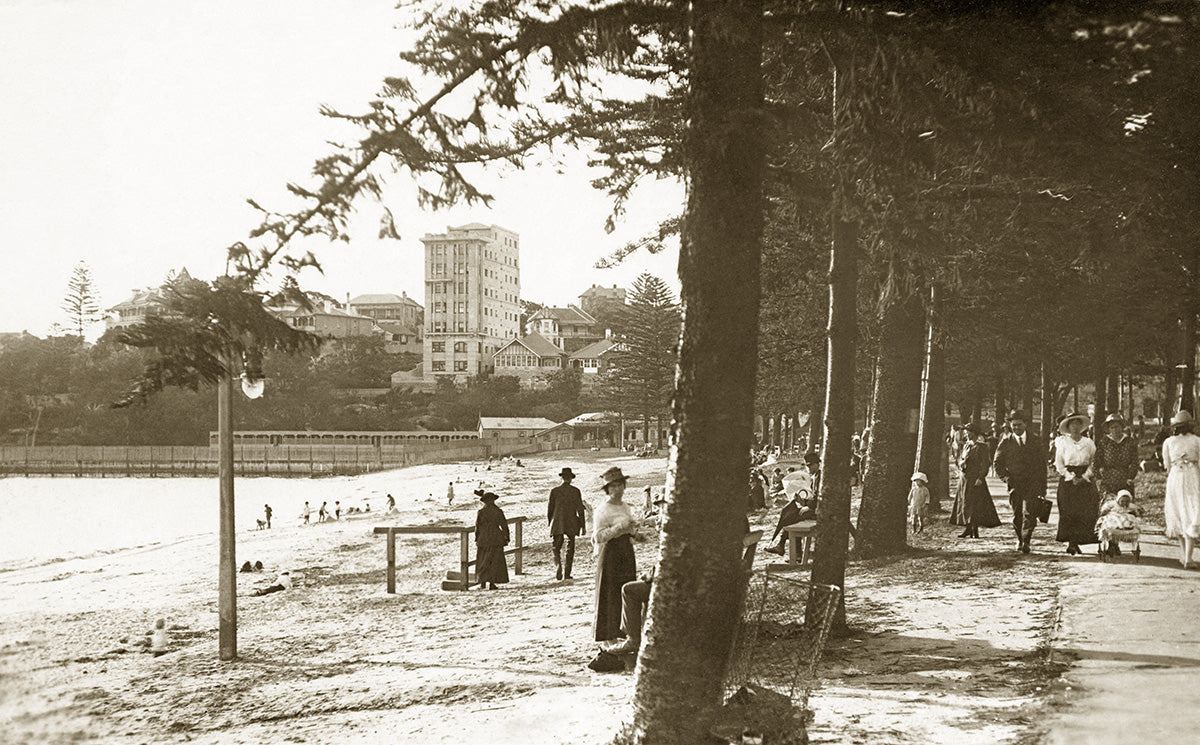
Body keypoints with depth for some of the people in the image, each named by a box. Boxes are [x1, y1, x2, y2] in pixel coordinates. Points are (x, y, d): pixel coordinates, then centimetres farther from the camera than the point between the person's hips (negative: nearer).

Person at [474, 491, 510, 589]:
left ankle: (483, 582, 17)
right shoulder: (498, 511, -5)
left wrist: (476, 539, 8)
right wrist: (506, 538, 7)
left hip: (483, 539, 1)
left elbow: (477, 526, -1)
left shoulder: (480, 512, -4)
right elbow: (504, 525, -2)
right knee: (495, 561, 5)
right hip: (495, 539, -1)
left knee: (483, 561, 14)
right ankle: (491, 583, 0)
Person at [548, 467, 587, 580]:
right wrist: (583, 525, 3)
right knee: (570, 549, 10)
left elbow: (550, 508, 4)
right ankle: (567, 574, 9)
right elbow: (580, 509, -4)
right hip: (571, 524, 0)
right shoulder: (575, 491, -4)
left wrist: (549, 522, 18)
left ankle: (558, 567, -18)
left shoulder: (554, 491, -1)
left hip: (557, 524, 0)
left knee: (556, 549, 7)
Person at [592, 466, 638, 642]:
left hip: (627, 551, 8)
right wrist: (620, 527, -23)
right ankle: (607, 630, 3)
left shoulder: (626, 508, 13)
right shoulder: (603, 510, -11)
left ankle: (624, 628, 15)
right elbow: (599, 536, -18)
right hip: (610, 553, -8)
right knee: (610, 592, -4)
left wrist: (632, 529, 0)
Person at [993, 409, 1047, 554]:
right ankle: (1020, 540, 25)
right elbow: (997, 463, 9)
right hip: (1015, 484, 1)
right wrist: (1006, 477, -7)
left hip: (1032, 483, -1)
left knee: (1029, 513, -13)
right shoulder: (1006, 442, 5)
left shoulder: (1035, 441, 8)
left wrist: (1043, 487, 7)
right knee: (1017, 515, 7)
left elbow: (1042, 464, 10)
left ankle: (1026, 541, -13)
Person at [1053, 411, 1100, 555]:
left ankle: (1076, 542, 1)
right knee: (1069, 512, -6)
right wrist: (1071, 477, -9)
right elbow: (1059, 464, 2)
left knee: (1086, 513, -5)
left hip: (1086, 480, 1)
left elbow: (1094, 462, 4)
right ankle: (1071, 542, -3)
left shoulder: (1088, 443, 8)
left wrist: (1084, 477, -8)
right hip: (1068, 480, -1)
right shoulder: (1063, 443, 4)